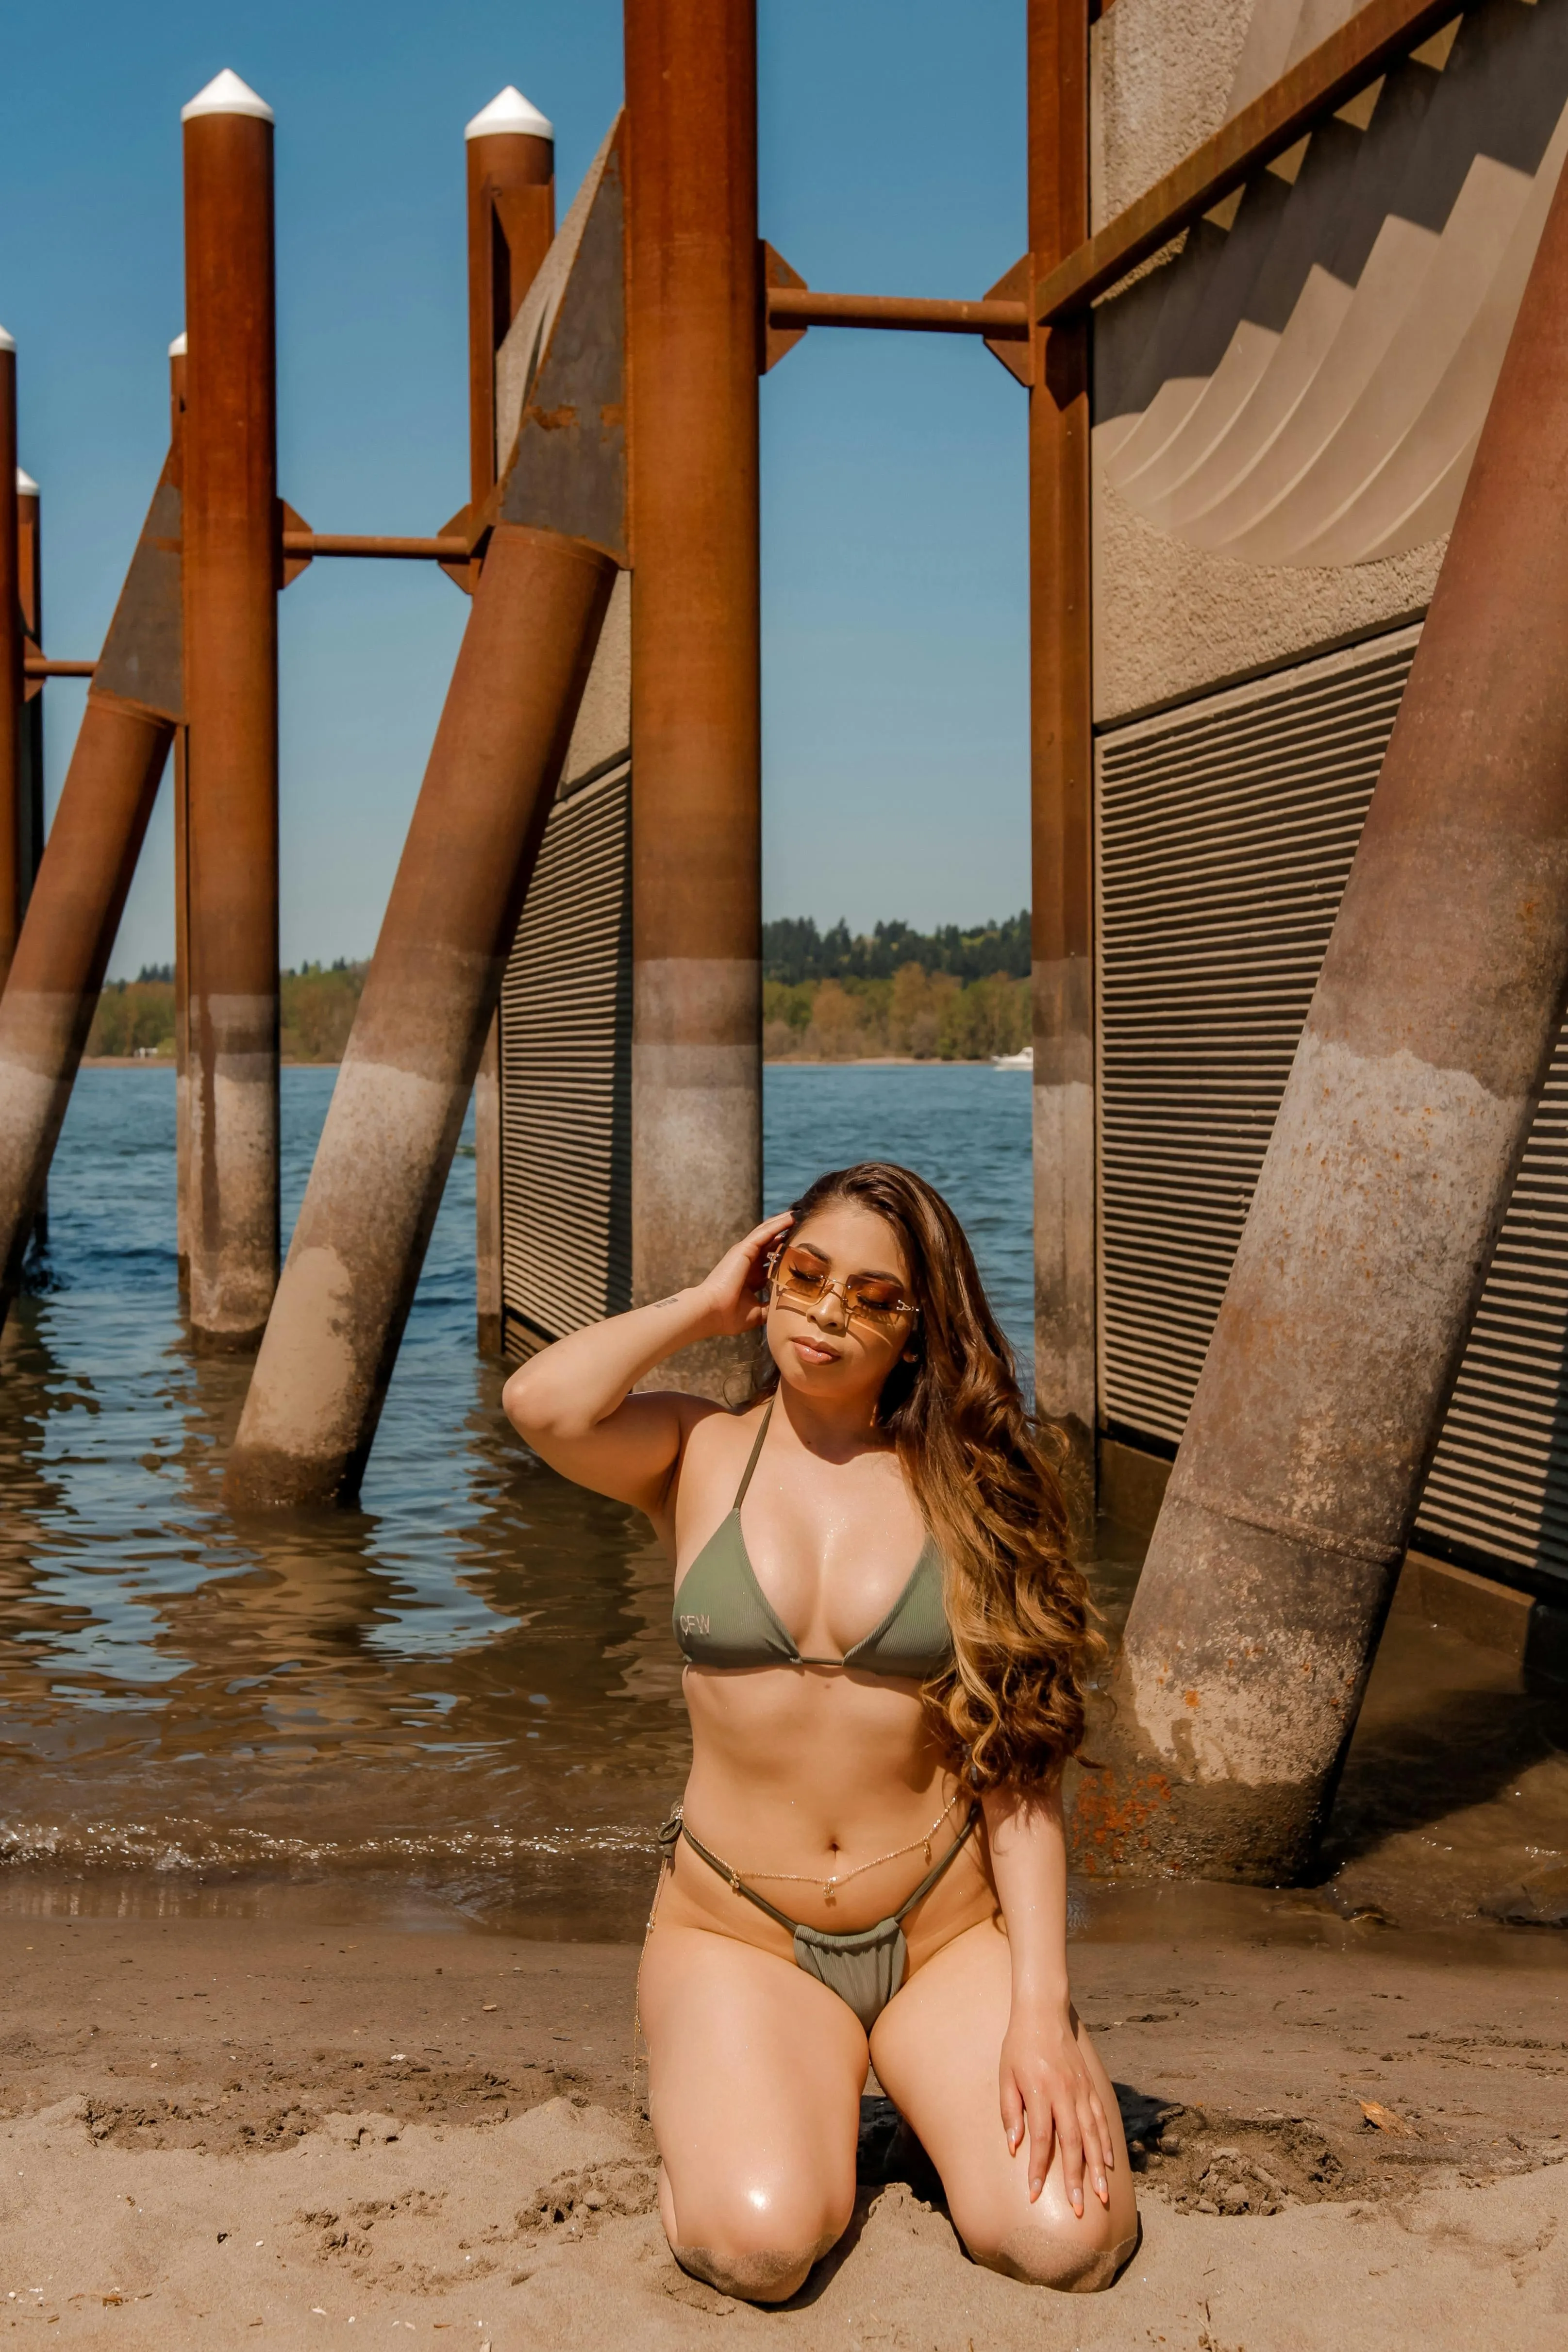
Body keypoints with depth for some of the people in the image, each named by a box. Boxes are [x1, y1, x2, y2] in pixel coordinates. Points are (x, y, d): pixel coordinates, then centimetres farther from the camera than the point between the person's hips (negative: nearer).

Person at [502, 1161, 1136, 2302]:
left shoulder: (964, 1485, 0)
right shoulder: (700, 1454, 1)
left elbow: (1020, 1766, -3)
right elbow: (543, 1403, -23)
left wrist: (1042, 2006, -10)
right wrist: (706, 1305, -7)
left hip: (949, 1929, 1)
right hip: (740, 1930, -1)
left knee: (1068, 2241, -18)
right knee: (760, 2241, -26)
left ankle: (950, 2094, 15)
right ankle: (726, 2095, 9)